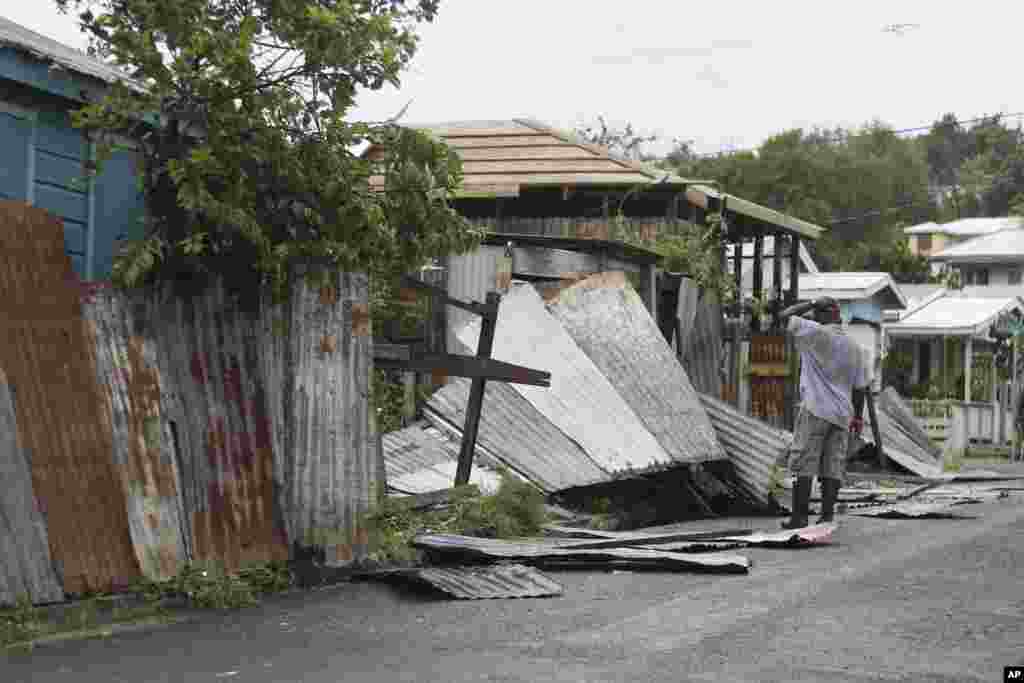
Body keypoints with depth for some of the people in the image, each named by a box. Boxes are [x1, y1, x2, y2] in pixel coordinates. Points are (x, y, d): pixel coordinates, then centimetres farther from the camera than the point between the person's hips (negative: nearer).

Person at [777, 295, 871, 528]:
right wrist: (858, 416, 19)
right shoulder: (855, 347, 11)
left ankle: (799, 516, -6)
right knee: (833, 467, 6)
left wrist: (811, 304, 10)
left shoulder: (816, 333, -7)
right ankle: (827, 515, 3)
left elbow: (785, 316, 0)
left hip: (815, 409, -5)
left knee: (804, 465, -3)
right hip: (842, 413, 5)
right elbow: (860, 386, 13)